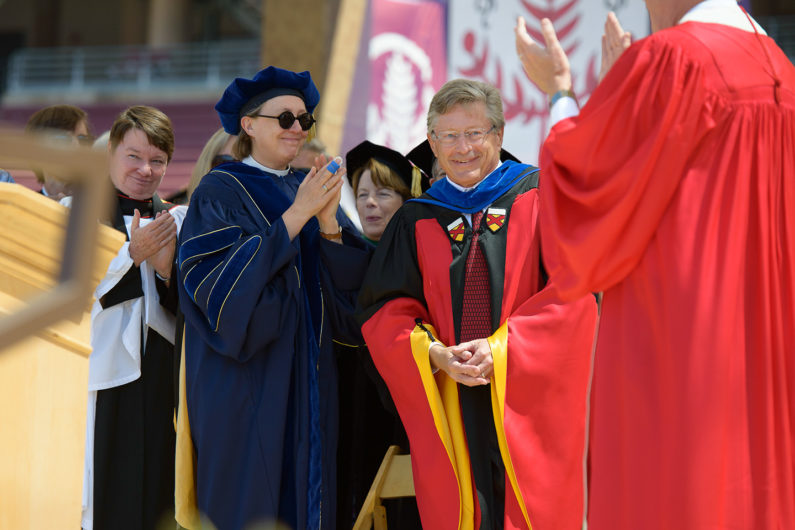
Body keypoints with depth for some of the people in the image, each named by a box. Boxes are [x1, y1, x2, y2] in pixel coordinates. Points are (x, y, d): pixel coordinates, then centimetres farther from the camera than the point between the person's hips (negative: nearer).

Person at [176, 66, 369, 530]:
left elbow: (348, 285, 4)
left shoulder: (309, 191, 14)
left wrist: (328, 222, -14)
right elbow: (221, 282, -17)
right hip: (248, 384, -5)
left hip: (308, 379, 5)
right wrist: (296, 216, -19)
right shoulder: (220, 192, -2)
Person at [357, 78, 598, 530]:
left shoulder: (538, 195, 4)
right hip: (451, 413, 2)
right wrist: (433, 353, -12)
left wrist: (503, 347, -15)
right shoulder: (417, 221, 12)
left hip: (529, 404, -2)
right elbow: (384, 310, 7)